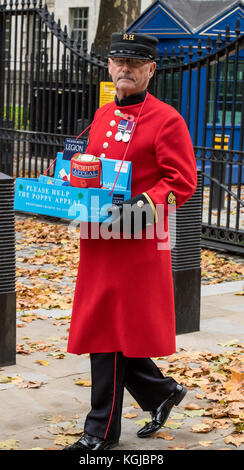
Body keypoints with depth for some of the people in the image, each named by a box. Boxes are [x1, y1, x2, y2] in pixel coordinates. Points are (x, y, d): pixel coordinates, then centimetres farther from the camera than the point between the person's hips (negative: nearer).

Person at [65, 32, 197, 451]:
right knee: (102, 332, 11)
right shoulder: (103, 115, 14)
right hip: (99, 242, 8)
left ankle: (101, 432, 10)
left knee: (110, 336, -3)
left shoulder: (167, 120, -8)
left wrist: (139, 206, -24)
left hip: (136, 245, -7)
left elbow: (183, 183, -11)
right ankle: (163, 393, 31)